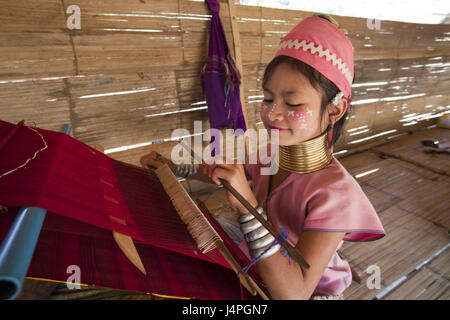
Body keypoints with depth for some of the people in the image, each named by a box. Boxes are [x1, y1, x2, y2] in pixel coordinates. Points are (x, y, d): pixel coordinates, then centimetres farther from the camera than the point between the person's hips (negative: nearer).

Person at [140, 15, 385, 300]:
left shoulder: (335, 191, -29)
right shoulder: (270, 153, -12)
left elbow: (294, 293, -32)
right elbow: (224, 176, 9)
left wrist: (246, 202, -40)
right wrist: (174, 166, -1)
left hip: (309, 291, -4)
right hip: (256, 275, 4)